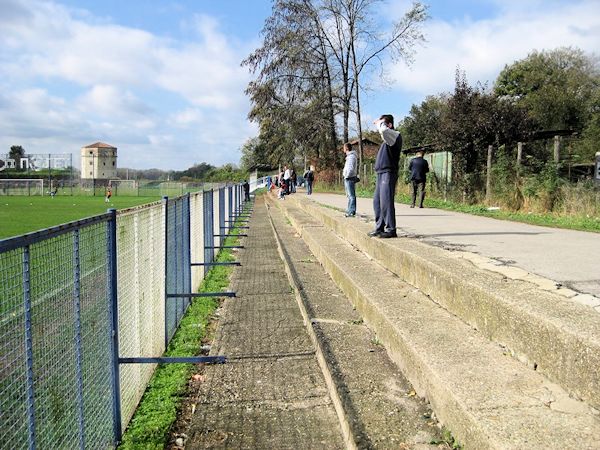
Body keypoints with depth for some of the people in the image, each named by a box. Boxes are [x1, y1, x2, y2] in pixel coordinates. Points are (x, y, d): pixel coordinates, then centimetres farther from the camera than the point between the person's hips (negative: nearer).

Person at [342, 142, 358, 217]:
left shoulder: (351, 156, -14)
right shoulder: (349, 156, 18)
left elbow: (350, 168, -23)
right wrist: (344, 173, 13)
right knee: (349, 195, 14)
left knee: (351, 195, -9)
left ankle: (352, 212, -10)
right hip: (347, 178, 11)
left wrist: (346, 176, -16)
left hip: (350, 178, -11)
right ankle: (349, 210, 20)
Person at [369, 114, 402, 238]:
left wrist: (380, 123, -7)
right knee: (377, 201, 9)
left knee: (386, 201, -12)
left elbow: (383, 130, -23)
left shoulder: (395, 135, -6)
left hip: (388, 173, -9)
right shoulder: (387, 138, 21)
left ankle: (391, 230, -8)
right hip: (381, 173, 9)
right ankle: (379, 228, 15)